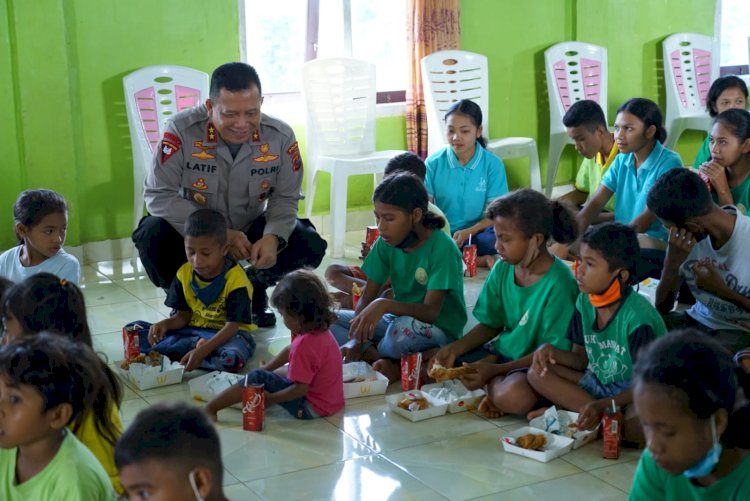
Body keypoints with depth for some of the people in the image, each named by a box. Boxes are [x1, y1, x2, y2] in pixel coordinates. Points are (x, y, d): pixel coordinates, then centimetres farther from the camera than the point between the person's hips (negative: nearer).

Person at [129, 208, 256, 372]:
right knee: (133, 330, -9)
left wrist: (202, 351, -36)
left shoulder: (235, 279, -18)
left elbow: (232, 326, -22)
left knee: (231, 359, -42)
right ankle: (195, 345, -17)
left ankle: (176, 353, -18)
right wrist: (165, 324, -20)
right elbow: (182, 316, 5)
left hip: (228, 334, -5)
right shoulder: (184, 274, 0)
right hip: (193, 330, 5)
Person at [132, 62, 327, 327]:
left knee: (310, 244, -19)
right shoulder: (182, 131, -25)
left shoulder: (280, 136, -16)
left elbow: (285, 198, -7)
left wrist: (273, 237, -30)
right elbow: (159, 195, -24)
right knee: (152, 236, -32)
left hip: (251, 229, 2)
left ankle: (253, 290, 12)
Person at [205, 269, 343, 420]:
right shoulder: (321, 330, 2)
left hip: (312, 408, -10)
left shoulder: (304, 344, -28)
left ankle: (211, 408, -2)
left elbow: (300, 389, -27)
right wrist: (265, 369, 17)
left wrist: (270, 398, -16)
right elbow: (290, 351, 17)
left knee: (259, 378, -9)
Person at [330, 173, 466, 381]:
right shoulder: (386, 244, -2)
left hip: (440, 332, -6)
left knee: (404, 328, -40)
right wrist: (356, 337, -21)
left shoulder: (442, 249, -20)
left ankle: (370, 354, -8)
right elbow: (368, 296, -3)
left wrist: (385, 304, -43)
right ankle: (389, 362, -19)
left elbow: (431, 311, -28)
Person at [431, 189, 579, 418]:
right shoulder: (503, 269, -1)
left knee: (515, 397, -38)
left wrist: (495, 369, -24)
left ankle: (494, 381, -7)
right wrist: (453, 349, -8)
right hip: (502, 352, 7)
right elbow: (490, 325, 8)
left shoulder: (558, 283, -20)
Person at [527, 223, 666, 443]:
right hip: (597, 383, 7)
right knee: (537, 373, -10)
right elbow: (581, 359, 6)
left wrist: (602, 406, -33)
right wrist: (552, 352, -16)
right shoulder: (585, 301, -3)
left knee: (641, 422, -40)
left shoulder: (637, 317, -24)